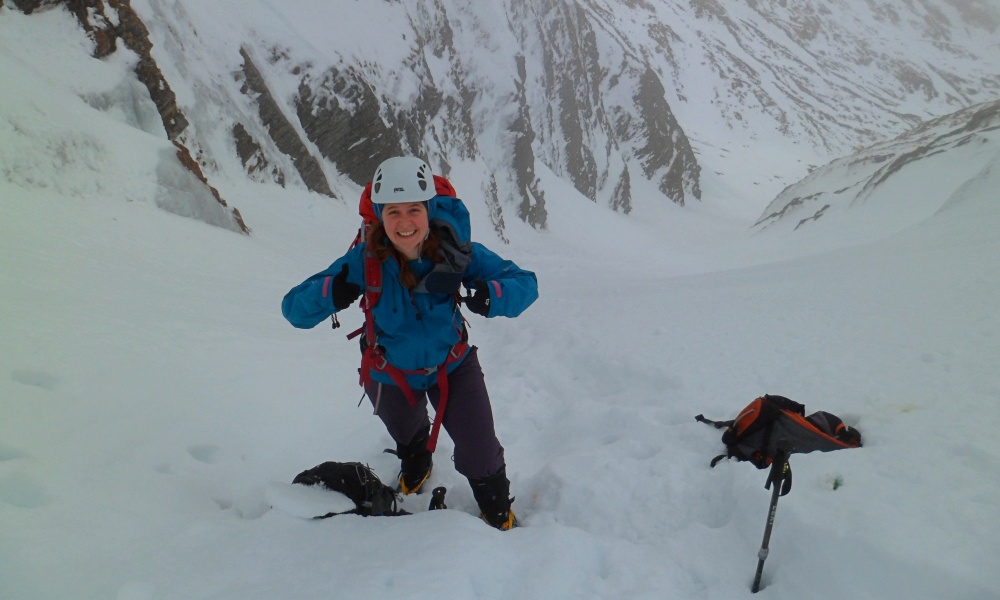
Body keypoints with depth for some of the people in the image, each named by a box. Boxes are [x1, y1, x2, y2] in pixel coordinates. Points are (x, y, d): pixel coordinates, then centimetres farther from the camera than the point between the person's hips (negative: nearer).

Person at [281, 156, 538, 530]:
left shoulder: (456, 248, -30)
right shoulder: (366, 259, -32)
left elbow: (525, 284, -27)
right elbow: (294, 309, -29)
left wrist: (491, 296, -50)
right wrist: (331, 293, -52)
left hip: (452, 364, -1)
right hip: (390, 372, 1)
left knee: (480, 454, -3)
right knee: (407, 435, 30)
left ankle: (498, 511, 32)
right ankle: (416, 461, 69)